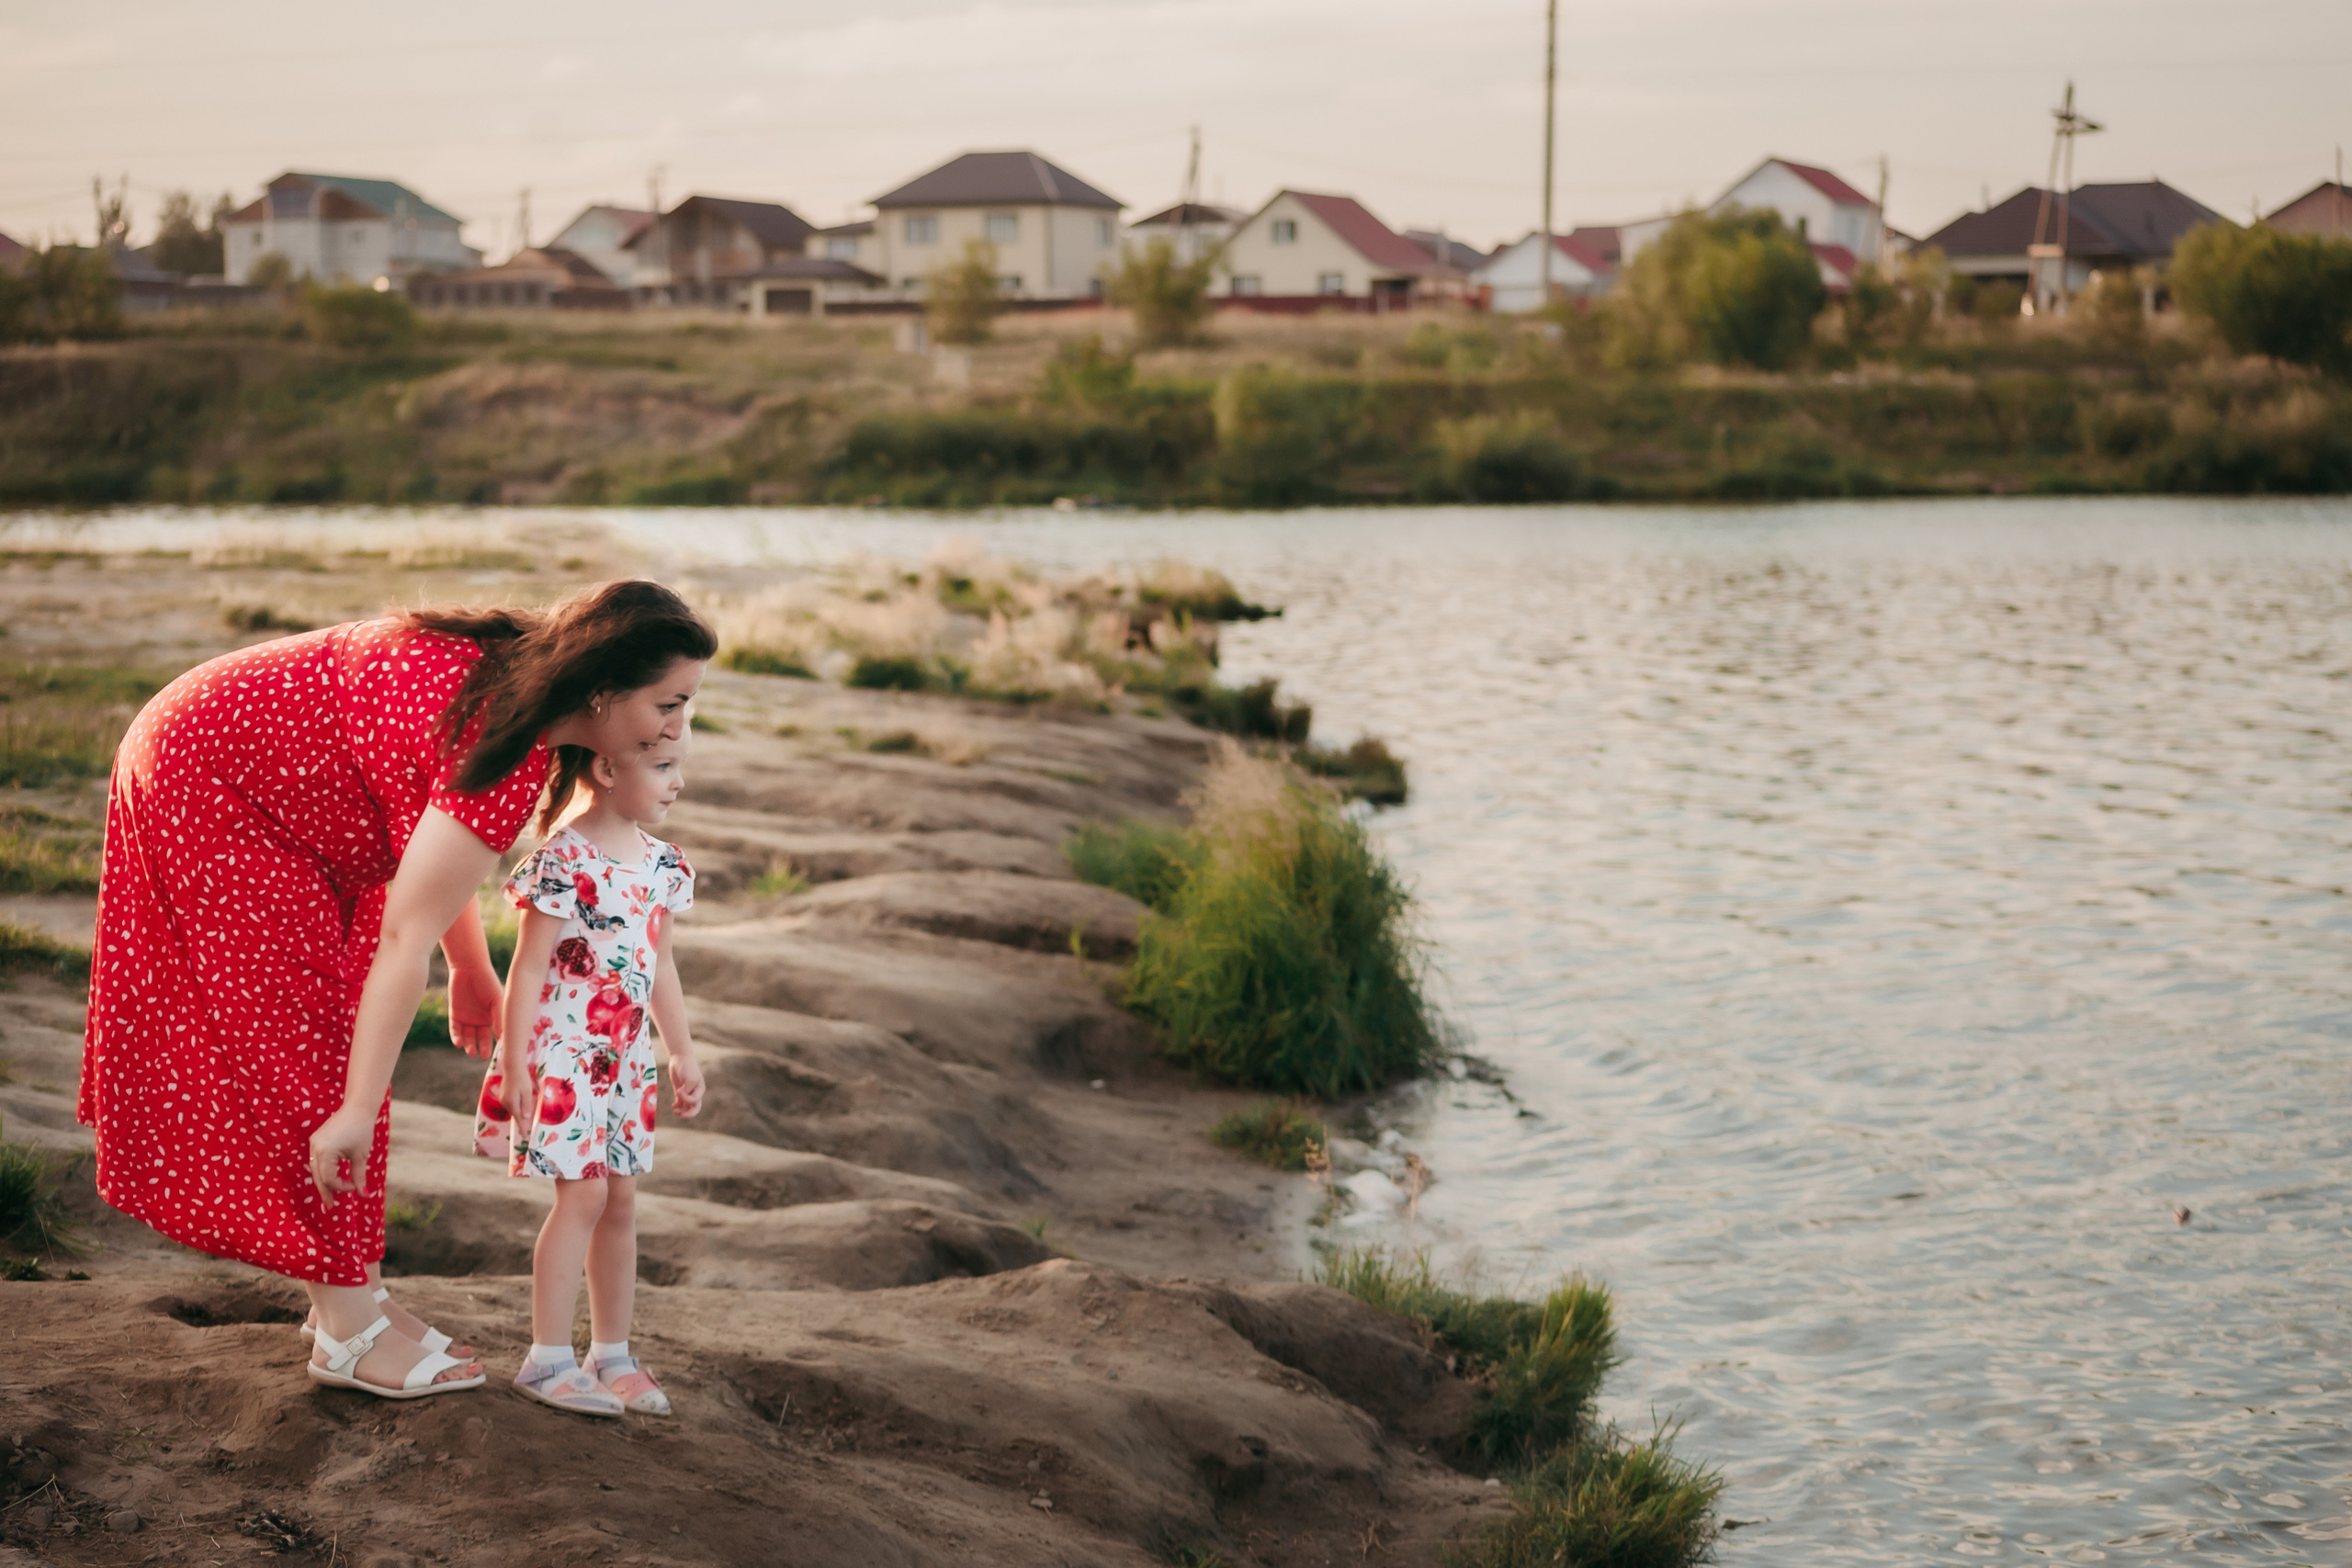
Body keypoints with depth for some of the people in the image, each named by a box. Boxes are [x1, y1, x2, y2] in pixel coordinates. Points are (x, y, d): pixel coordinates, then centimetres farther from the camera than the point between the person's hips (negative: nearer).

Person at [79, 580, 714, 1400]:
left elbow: (437, 823, 11)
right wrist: (360, 1111, -28)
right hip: (206, 790, -10)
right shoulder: (508, 754, -32)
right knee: (300, 1049, -4)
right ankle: (347, 1330, 4)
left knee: (334, 1031, 13)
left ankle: (349, 1291, 22)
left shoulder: (509, 670, -5)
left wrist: (472, 970, 19)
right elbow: (404, 940, -31)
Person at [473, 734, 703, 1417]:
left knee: (621, 1200, 10)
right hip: (563, 1050, -7)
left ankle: (611, 1353, 20)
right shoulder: (564, 860, -16)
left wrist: (683, 1054, 18)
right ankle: (547, 1359, -2)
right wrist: (514, 1062, -16)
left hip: (626, 1055, 7)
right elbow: (528, 966, -15)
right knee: (584, 1193, -10)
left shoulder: (661, 862, 6)